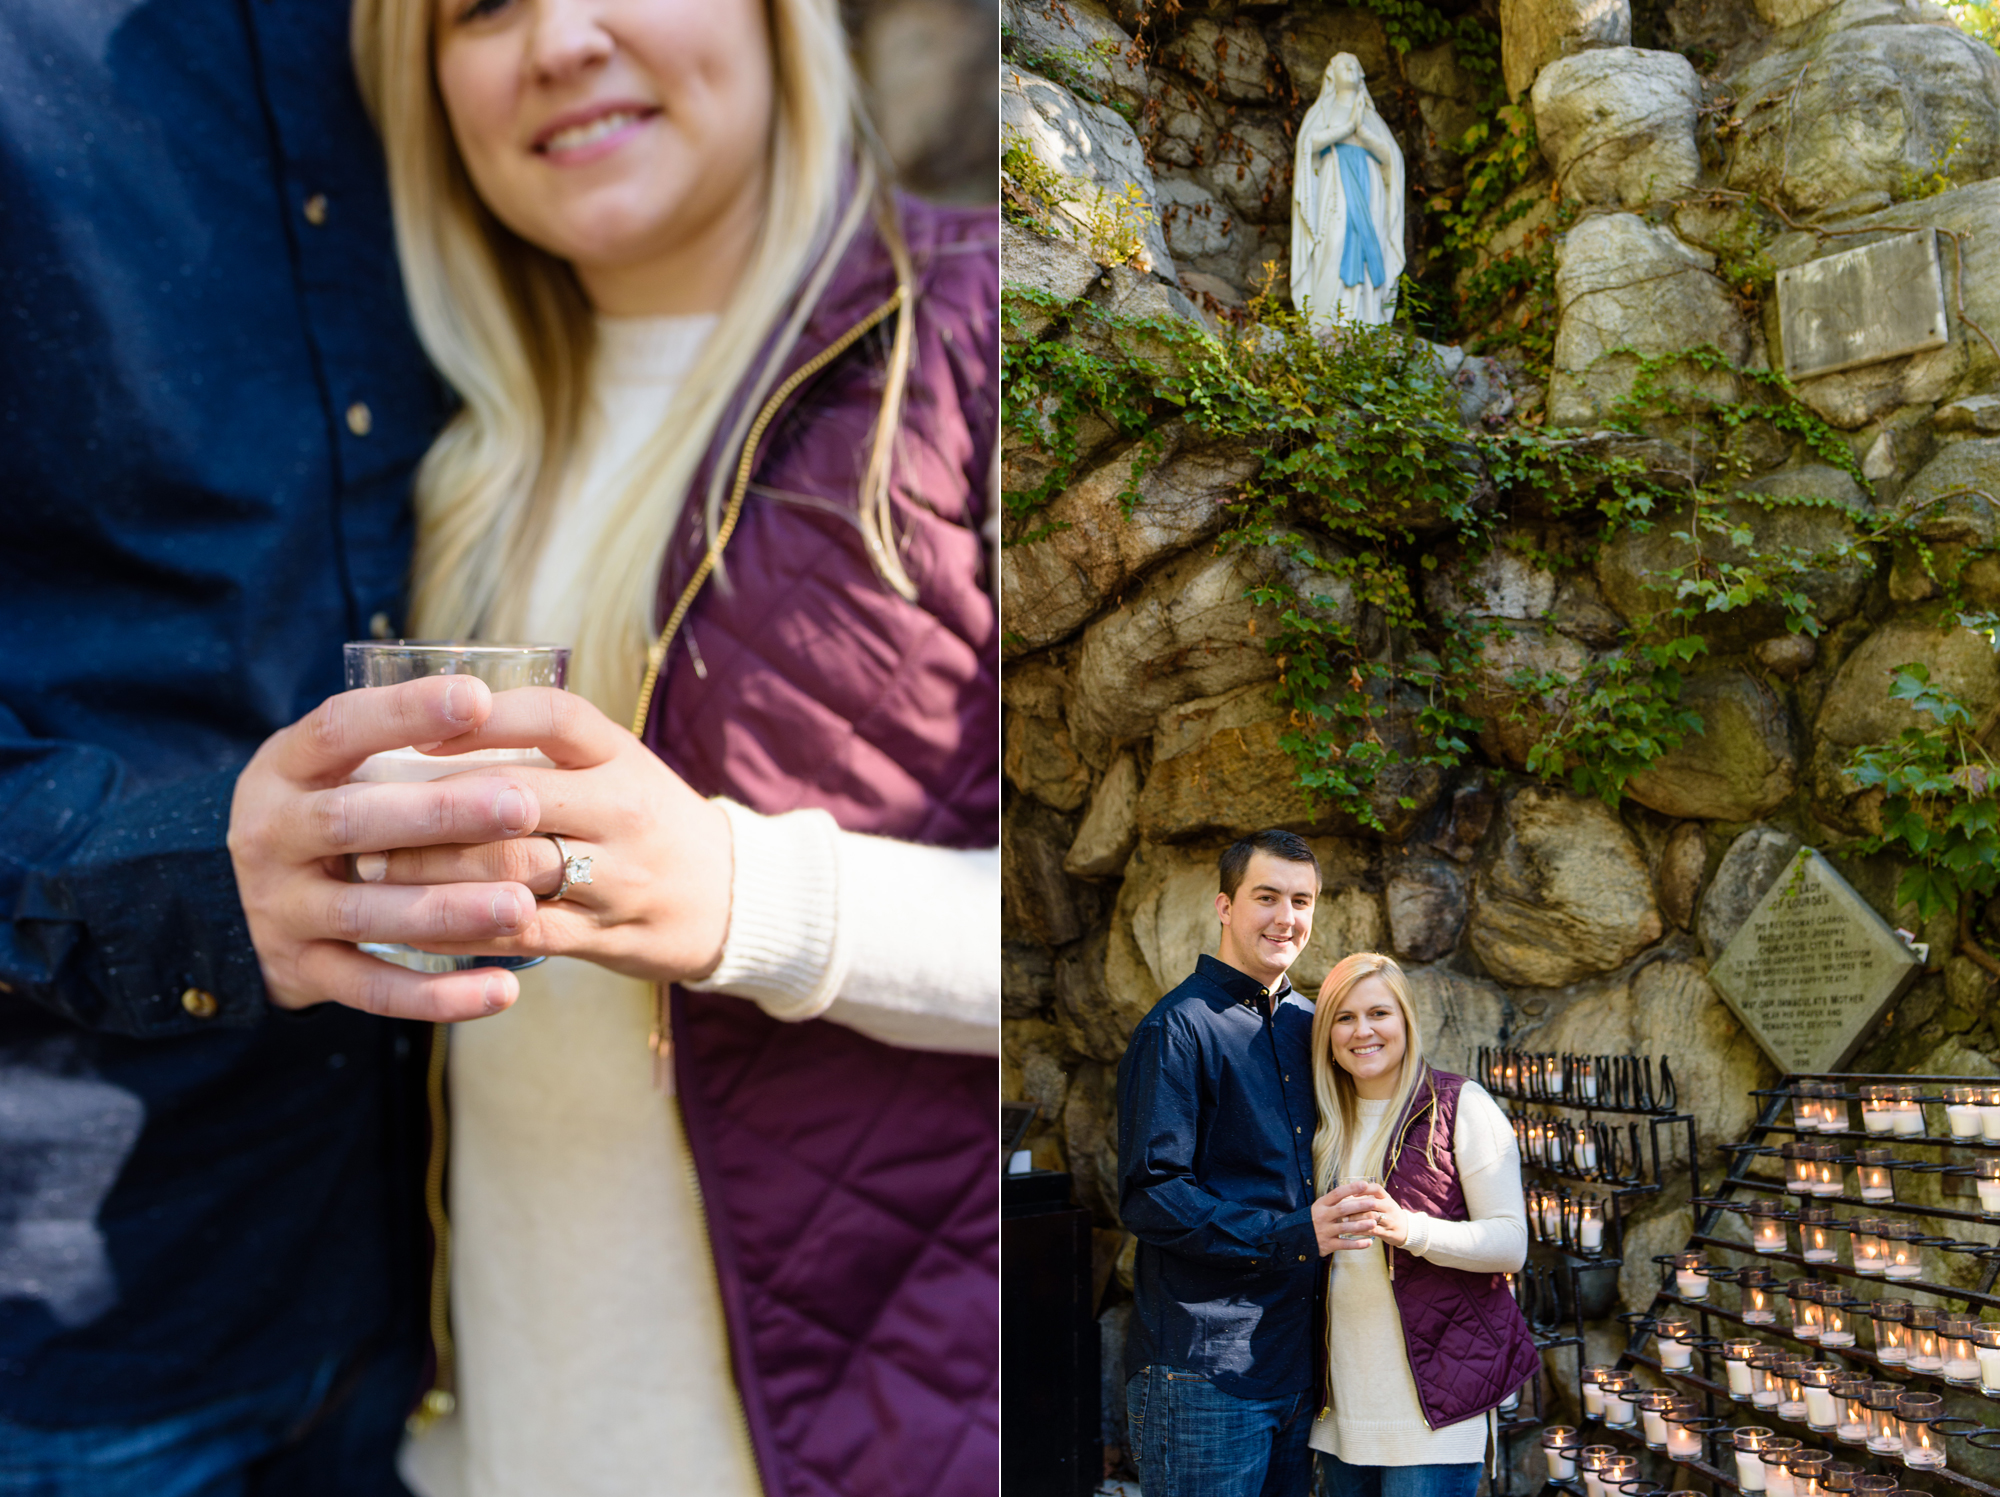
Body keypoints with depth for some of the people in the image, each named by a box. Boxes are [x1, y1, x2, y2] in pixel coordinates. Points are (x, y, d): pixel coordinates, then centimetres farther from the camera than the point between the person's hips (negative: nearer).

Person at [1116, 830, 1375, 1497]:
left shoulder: (1307, 1025, 13)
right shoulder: (1177, 1028, -10)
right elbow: (1148, 1197, -17)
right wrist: (1292, 1236, -22)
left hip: (1298, 1361, 7)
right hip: (1204, 1368, -7)